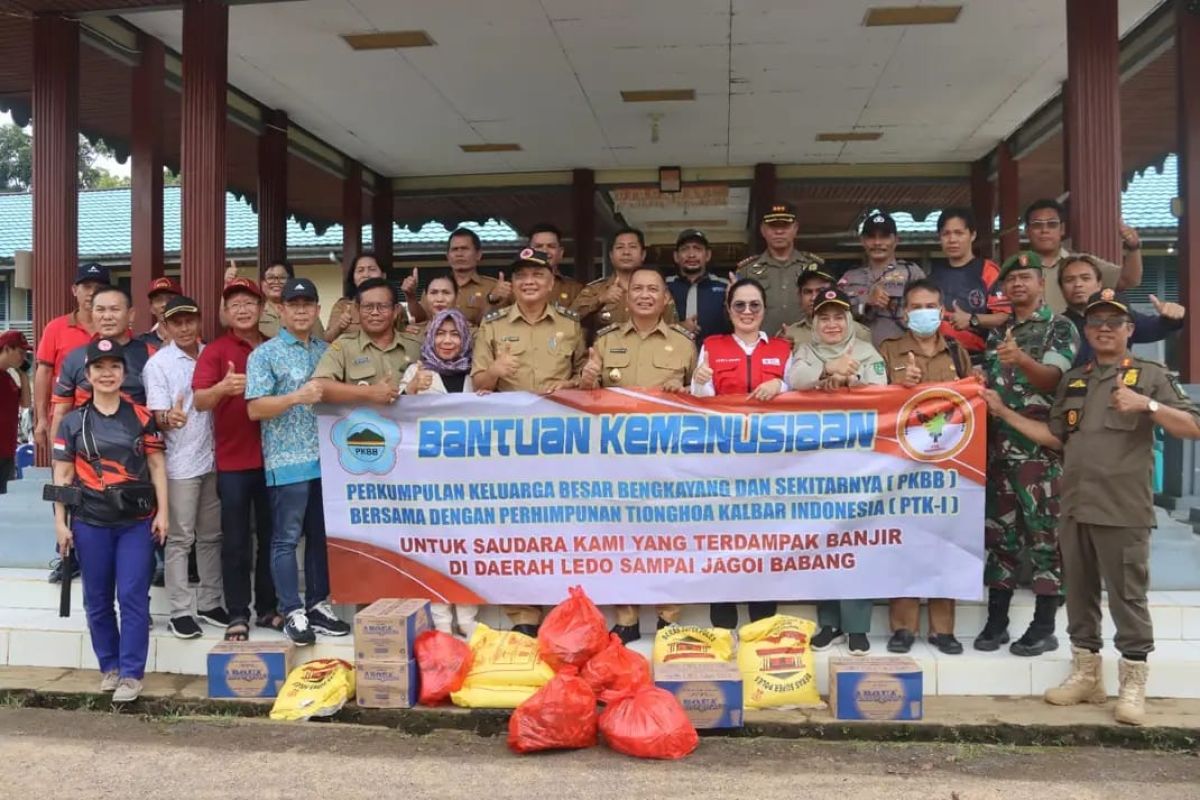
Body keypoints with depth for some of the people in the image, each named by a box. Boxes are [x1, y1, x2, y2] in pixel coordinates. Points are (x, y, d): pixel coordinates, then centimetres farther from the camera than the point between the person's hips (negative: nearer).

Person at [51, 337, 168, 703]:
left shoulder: (142, 417, 4)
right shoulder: (73, 422, 5)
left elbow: (157, 466, 4)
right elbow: (63, 475, 5)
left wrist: (162, 511, -2)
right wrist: (60, 522, 1)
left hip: (137, 520, -1)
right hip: (90, 521, 1)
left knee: (133, 597, -4)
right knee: (97, 600, 9)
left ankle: (131, 673, 3)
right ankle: (109, 666, 24)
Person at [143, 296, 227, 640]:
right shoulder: (158, 364, -7)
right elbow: (157, 416, -13)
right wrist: (169, 417, -34)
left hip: (213, 459, 5)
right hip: (179, 464, -5)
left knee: (211, 535, 12)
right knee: (180, 539, 1)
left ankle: (210, 603, 23)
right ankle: (180, 611, 8)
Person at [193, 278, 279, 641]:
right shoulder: (215, 351, -3)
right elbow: (199, 401, -16)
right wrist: (223, 387, -36)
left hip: (272, 457, 4)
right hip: (233, 461, -3)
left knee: (270, 538, 11)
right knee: (236, 542, 2)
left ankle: (267, 608, 22)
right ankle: (237, 615, 9)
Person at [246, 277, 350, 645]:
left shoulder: (327, 350, 13)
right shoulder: (264, 354, -2)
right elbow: (255, 409, -9)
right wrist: (297, 397, -21)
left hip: (325, 459, 5)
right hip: (287, 462, -5)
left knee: (321, 537, 11)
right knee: (286, 539, 1)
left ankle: (318, 605, 22)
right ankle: (293, 613, 9)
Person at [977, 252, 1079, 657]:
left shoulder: (1060, 328, -1)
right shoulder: (997, 333, 16)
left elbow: (1051, 378, -17)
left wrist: (1020, 359, -34)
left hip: (1042, 449, -5)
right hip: (999, 448, 6)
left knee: (1045, 535, -1)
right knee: (999, 534, 8)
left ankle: (1044, 627, 6)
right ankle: (996, 622, 15)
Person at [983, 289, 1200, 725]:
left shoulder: (1151, 375, 0)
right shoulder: (1073, 380, 16)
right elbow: (1055, 437, 16)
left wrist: (1147, 405, -21)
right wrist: (1004, 412, 11)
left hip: (1123, 509, -5)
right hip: (1075, 507, 6)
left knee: (1127, 597, 0)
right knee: (1079, 594, 12)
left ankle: (1132, 684, 11)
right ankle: (1086, 674, 24)